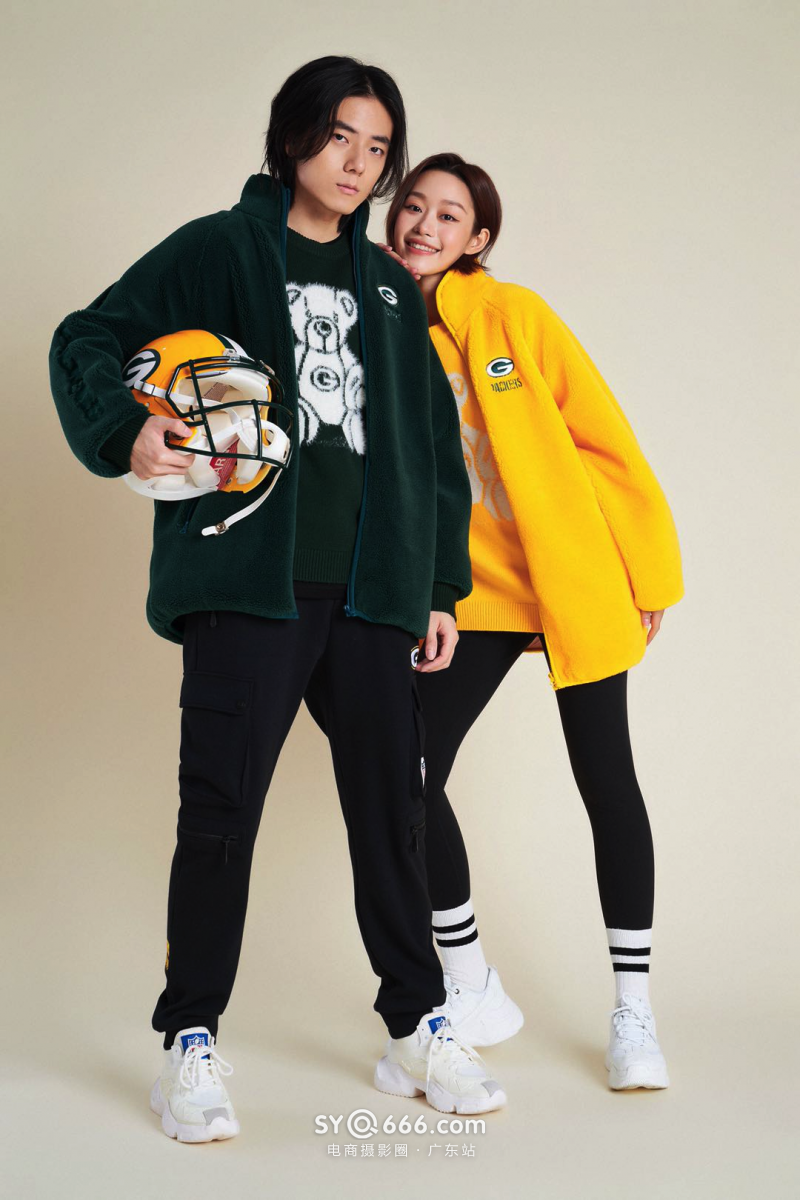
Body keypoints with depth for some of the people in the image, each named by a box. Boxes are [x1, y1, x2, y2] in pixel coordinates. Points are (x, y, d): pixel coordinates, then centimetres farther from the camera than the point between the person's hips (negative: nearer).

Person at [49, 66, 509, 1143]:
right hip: (247, 580, -4)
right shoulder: (219, 251, 7)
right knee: (222, 810, -4)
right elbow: (89, 340, 3)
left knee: (392, 809, 5)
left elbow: (434, 440, 20)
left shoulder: (388, 286, 20)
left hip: (371, 589, 4)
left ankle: (418, 1028, 17)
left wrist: (442, 584, 14)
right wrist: (124, 431, -18)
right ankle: (191, 1044, 7)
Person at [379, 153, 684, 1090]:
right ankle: (473, 992, 14)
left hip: (577, 581, -2)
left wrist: (649, 571, -4)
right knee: (408, 778, -7)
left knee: (606, 783, 4)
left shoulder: (513, 315, -9)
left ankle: (633, 1010, 21)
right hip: (471, 591, 3)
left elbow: (604, 439, -5)